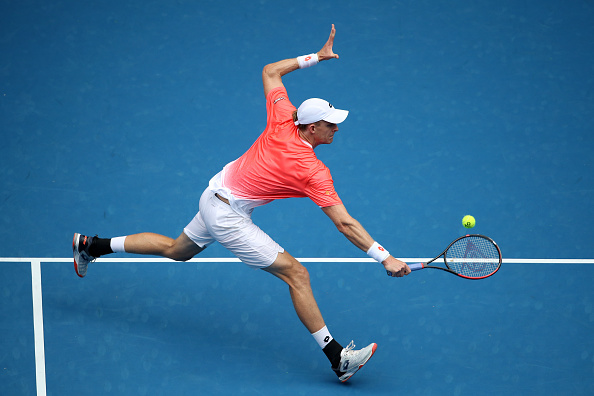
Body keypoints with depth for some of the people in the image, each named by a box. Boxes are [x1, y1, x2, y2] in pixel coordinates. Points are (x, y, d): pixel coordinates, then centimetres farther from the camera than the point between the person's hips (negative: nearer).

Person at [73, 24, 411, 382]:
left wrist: (314, 57, 8)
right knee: (296, 273, -10)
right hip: (228, 216, -8)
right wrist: (386, 258, -26)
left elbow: (269, 72, 6)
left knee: (176, 250, 31)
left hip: (214, 196, 8)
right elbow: (345, 224, -27)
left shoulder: (283, 121, -10)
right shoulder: (313, 171, -26)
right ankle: (337, 358, -11)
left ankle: (92, 246, 41)